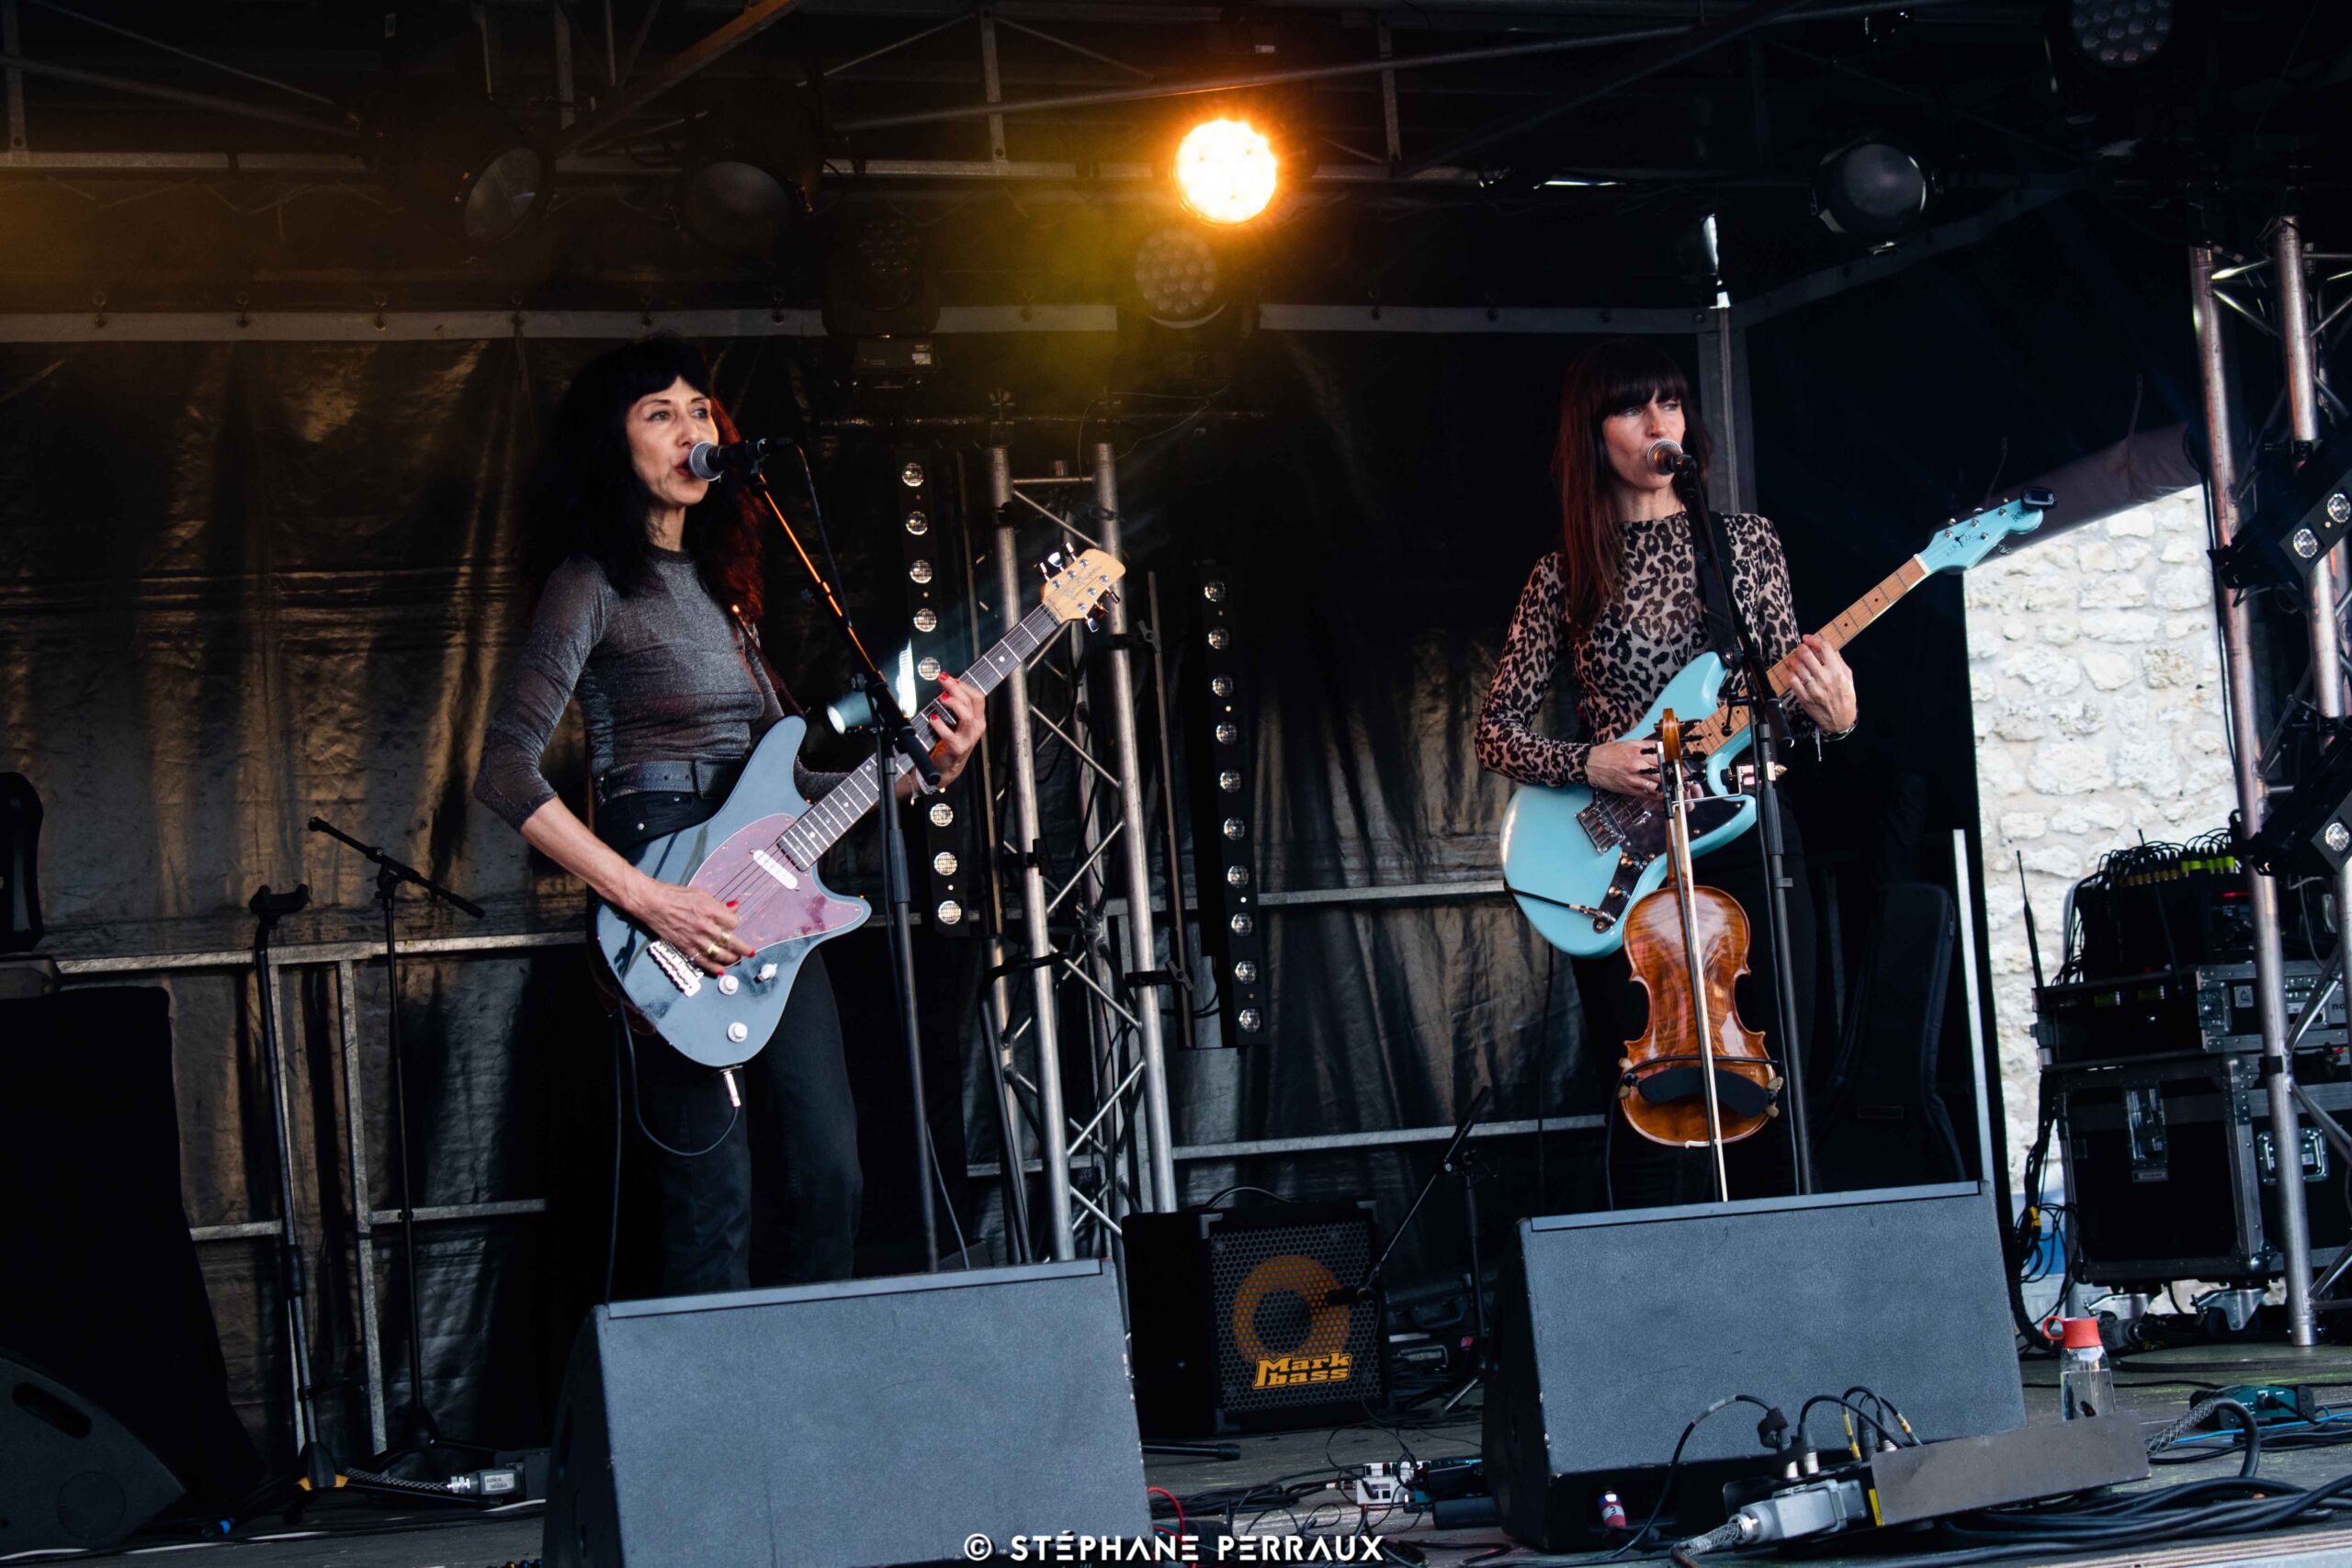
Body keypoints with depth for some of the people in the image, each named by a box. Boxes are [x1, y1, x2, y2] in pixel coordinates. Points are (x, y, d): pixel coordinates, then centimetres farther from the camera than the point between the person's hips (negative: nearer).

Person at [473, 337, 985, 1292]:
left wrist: (923, 769, 6)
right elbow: (505, 773, -14)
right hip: (671, 908, -7)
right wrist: (645, 900, -20)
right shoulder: (592, 584, -4)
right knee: (714, 1200, -8)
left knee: (826, 1172, 4)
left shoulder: (720, 585, 19)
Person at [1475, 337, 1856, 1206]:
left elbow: (1790, 690, 10)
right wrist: (1589, 764, -12)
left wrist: (1828, 714, -13)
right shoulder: (1566, 575, 5)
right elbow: (1495, 731, 5)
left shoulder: (1745, 541, 9)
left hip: (1745, 836, 1)